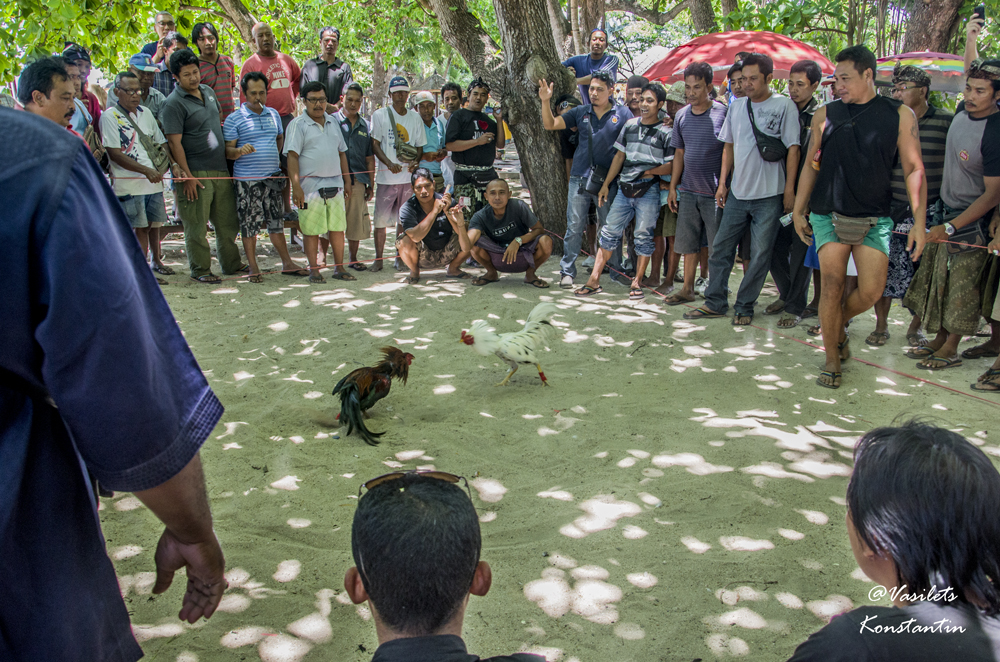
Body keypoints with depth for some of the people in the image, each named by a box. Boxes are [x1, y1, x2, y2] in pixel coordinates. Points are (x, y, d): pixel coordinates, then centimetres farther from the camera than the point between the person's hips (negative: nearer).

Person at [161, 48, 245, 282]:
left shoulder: (208, 91, 12)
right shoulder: (173, 103, -11)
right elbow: (174, 143, -14)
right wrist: (186, 175, -18)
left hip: (220, 168, 7)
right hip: (195, 172, -7)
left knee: (228, 220, 14)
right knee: (196, 224, 0)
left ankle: (231, 263, 27)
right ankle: (200, 269, 11)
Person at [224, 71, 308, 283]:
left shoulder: (273, 114, 11)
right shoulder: (235, 119, -4)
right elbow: (227, 150, -7)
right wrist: (240, 151, -27)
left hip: (272, 177, 4)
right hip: (247, 180, -4)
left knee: (276, 221, 11)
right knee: (249, 224, 1)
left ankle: (287, 263, 18)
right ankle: (253, 268, 10)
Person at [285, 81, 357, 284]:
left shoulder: (332, 122, 17)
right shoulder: (298, 124, -2)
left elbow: (342, 153, 22)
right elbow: (292, 156, -9)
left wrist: (347, 181, 17)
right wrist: (296, 186, -18)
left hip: (335, 184, 5)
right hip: (310, 186, -5)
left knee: (338, 228, 6)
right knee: (311, 230, 0)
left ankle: (339, 268, 15)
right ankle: (314, 270, 8)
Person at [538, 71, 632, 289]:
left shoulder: (623, 114, 3)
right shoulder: (580, 112, 8)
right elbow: (550, 124, 6)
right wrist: (546, 102, -10)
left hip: (608, 181, -1)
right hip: (580, 178, 1)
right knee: (574, 226, 2)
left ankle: (617, 269, 21)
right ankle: (567, 271, 9)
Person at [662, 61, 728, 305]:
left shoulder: (722, 113, -6)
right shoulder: (682, 115, 9)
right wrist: (673, 187, 11)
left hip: (714, 193, -5)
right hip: (688, 191, 5)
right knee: (689, 243, 11)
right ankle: (687, 289, 20)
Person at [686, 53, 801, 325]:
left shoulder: (784, 105, -5)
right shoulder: (737, 106, 9)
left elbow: (793, 149, -6)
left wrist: (789, 190, -9)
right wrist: (722, 183, 11)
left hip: (769, 195, -5)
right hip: (737, 193, 5)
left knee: (760, 254, 2)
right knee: (721, 248, 6)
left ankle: (744, 307, 13)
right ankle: (715, 303, 17)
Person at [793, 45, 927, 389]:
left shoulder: (900, 115, 2)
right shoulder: (825, 115, 6)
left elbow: (913, 170, 1)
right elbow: (811, 165, 12)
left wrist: (919, 222, -4)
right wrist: (798, 211, 10)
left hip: (874, 218, 0)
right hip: (828, 215, 0)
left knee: (871, 290, -7)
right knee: (832, 286, -5)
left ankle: (839, 324, 27)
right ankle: (832, 362, 10)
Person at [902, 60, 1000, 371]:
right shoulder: (964, 112, -3)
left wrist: (950, 228, -24)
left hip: (973, 220, -8)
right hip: (947, 210, 8)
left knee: (960, 286, 0)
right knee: (936, 279, 11)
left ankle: (951, 349, 13)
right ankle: (939, 339, 23)